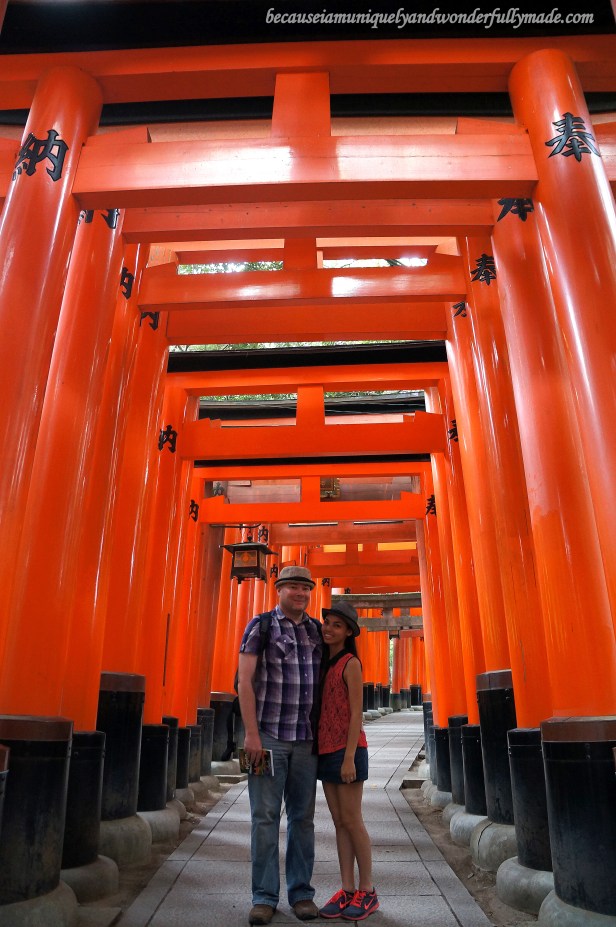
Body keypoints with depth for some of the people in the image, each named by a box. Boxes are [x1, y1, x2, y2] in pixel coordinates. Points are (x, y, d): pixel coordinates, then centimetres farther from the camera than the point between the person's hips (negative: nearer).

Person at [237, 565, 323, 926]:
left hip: (306, 740, 4)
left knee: (302, 817, 11)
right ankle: (264, 896, 16)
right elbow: (245, 680, -8)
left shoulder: (317, 630, 7)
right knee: (265, 816, 3)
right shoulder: (261, 626, -4)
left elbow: (325, 683, 14)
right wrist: (251, 734, -12)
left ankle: (301, 892, 23)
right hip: (268, 737, -3)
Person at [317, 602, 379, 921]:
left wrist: (349, 758, -16)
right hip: (326, 750, 7)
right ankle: (347, 890, 19)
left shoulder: (350, 664, -10)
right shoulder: (324, 664, 11)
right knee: (339, 822, 10)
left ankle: (367, 892, 15)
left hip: (347, 750, -7)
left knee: (352, 821, 1)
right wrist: (317, 752, 10)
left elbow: (356, 714, -13)